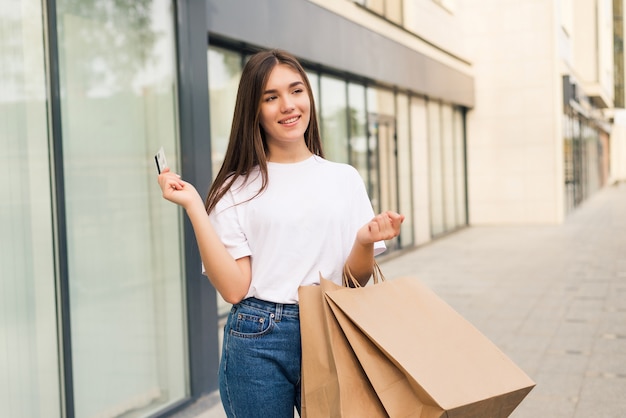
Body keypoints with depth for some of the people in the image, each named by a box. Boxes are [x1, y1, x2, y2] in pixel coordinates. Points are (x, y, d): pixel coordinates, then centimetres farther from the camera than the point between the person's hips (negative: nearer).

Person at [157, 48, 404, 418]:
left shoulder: (345, 179, 5)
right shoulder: (238, 187, -1)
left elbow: (355, 282, 5)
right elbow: (233, 288, -9)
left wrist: (365, 241, -15)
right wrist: (194, 207, -13)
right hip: (258, 342, -2)